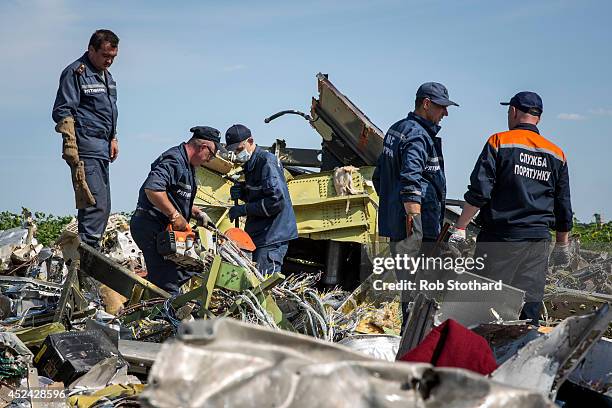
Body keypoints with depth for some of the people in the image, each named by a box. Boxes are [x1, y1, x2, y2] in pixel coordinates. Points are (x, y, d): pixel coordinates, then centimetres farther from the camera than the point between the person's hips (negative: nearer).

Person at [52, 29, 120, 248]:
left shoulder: (106, 75, 20)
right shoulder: (75, 72, -8)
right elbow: (61, 111, -13)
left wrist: (113, 139, 22)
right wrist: (70, 144, -21)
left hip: (102, 150, 10)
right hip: (85, 150, -10)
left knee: (103, 205, 11)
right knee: (95, 203, -16)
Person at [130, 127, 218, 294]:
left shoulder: (187, 165, 17)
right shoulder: (174, 160, -17)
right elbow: (152, 188, -32)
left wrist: (197, 213, 12)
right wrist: (175, 215, -26)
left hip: (163, 228, 10)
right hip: (151, 228, -10)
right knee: (167, 286, -12)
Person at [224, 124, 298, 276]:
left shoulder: (266, 161, -14)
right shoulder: (251, 164, 17)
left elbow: (277, 201, -22)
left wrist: (244, 209, -16)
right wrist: (242, 193, 6)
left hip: (272, 237, -10)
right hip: (259, 235, 10)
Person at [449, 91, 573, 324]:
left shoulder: (499, 142, -3)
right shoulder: (557, 154, 12)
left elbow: (479, 192, -11)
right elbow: (563, 205, 15)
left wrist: (459, 228, -7)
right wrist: (562, 245, 24)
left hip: (500, 237, -4)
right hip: (539, 241, 4)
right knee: (530, 305, 6)